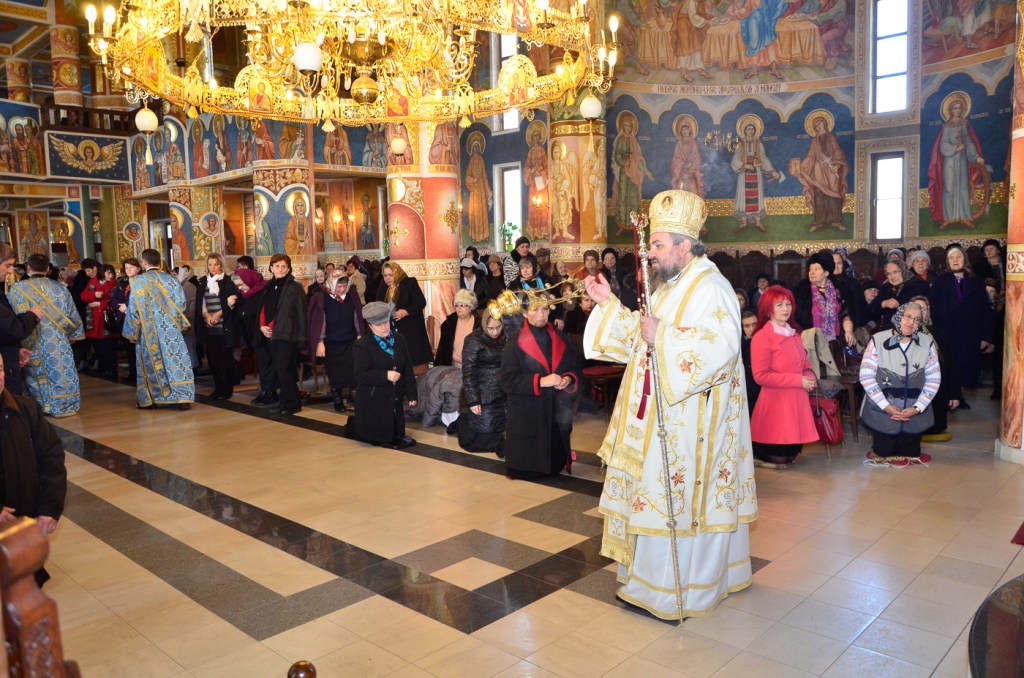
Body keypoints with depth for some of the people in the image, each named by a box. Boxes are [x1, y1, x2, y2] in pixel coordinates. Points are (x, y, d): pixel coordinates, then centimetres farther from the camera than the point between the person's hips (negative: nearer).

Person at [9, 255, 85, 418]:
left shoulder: (17, 289, -6)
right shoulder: (59, 288, -1)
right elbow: (72, 316, 4)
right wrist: (73, 335, 17)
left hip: (32, 344, -1)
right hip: (58, 342, 1)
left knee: (36, 376, 9)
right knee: (60, 372, 8)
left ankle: (41, 406, 14)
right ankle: (64, 405, 12)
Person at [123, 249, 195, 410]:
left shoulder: (138, 281, -6)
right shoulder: (172, 279, 1)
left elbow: (134, 309, -6)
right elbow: (181, 304, 3)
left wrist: (132, 332, 3)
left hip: (148, 330, -1)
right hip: (171, 330, 1)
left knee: (150, 363, 10)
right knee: (176, 361, 0)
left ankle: (148, 399, 17)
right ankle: (182, 397, -6)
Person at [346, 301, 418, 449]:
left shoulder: (400, 340, 5)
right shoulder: (362, 345, -12)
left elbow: (408, 369, 6)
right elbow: (359, 375, -20)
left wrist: (411, 394, 1)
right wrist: (385, 375, -26)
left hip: (395, 400, 5)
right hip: (373, 402, -5)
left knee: (395, 436, 12)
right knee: (377, 438, 3)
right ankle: (353, 425, 31)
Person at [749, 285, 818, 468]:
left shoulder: (794, 334, 14)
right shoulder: (762, 337, -12)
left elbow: (805, 362, 24)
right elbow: (760, 376, -18)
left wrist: (810, 377, -1)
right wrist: (798, 380, -18)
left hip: (797, 400, 8)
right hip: (776, 402, -8)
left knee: (793, 453, 13)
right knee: (779, 458, -3)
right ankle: (754, 453, 20)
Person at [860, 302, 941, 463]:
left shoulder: (927, 343, -5)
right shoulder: (878, 340, -11)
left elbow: (934, 379, -3)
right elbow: (866, 376, -11)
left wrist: (917, 407, -12)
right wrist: (886, 406, -16)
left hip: (914, 412, 2)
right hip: (882, 410, -2)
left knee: (910, 455, 13)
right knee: (884, 454, 6)